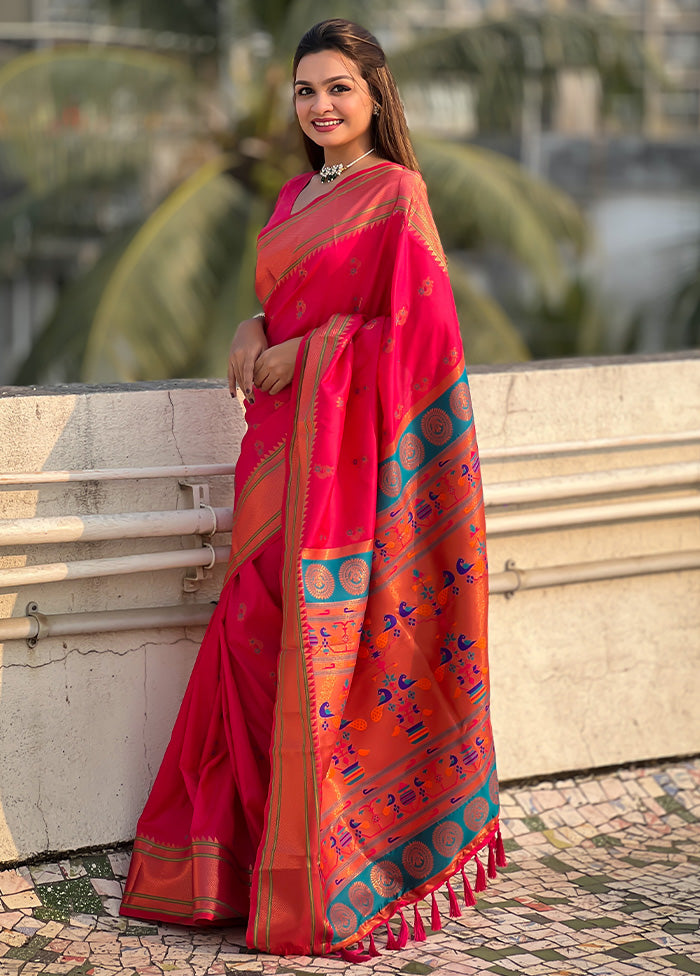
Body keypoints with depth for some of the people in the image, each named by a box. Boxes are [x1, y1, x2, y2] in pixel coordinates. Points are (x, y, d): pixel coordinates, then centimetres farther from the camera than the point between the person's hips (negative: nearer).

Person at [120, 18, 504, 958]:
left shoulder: (394, 193, -7)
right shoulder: (297, 195, 17)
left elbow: (416, 328, -13)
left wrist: (306, 354, -11)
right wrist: (253, 332, 4)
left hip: (349, 451, -7)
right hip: (281, 442, 8)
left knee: (323, 649, -6)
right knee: (254, 632, 5)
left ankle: (322, 884, 3)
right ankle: (244, 852, 15)